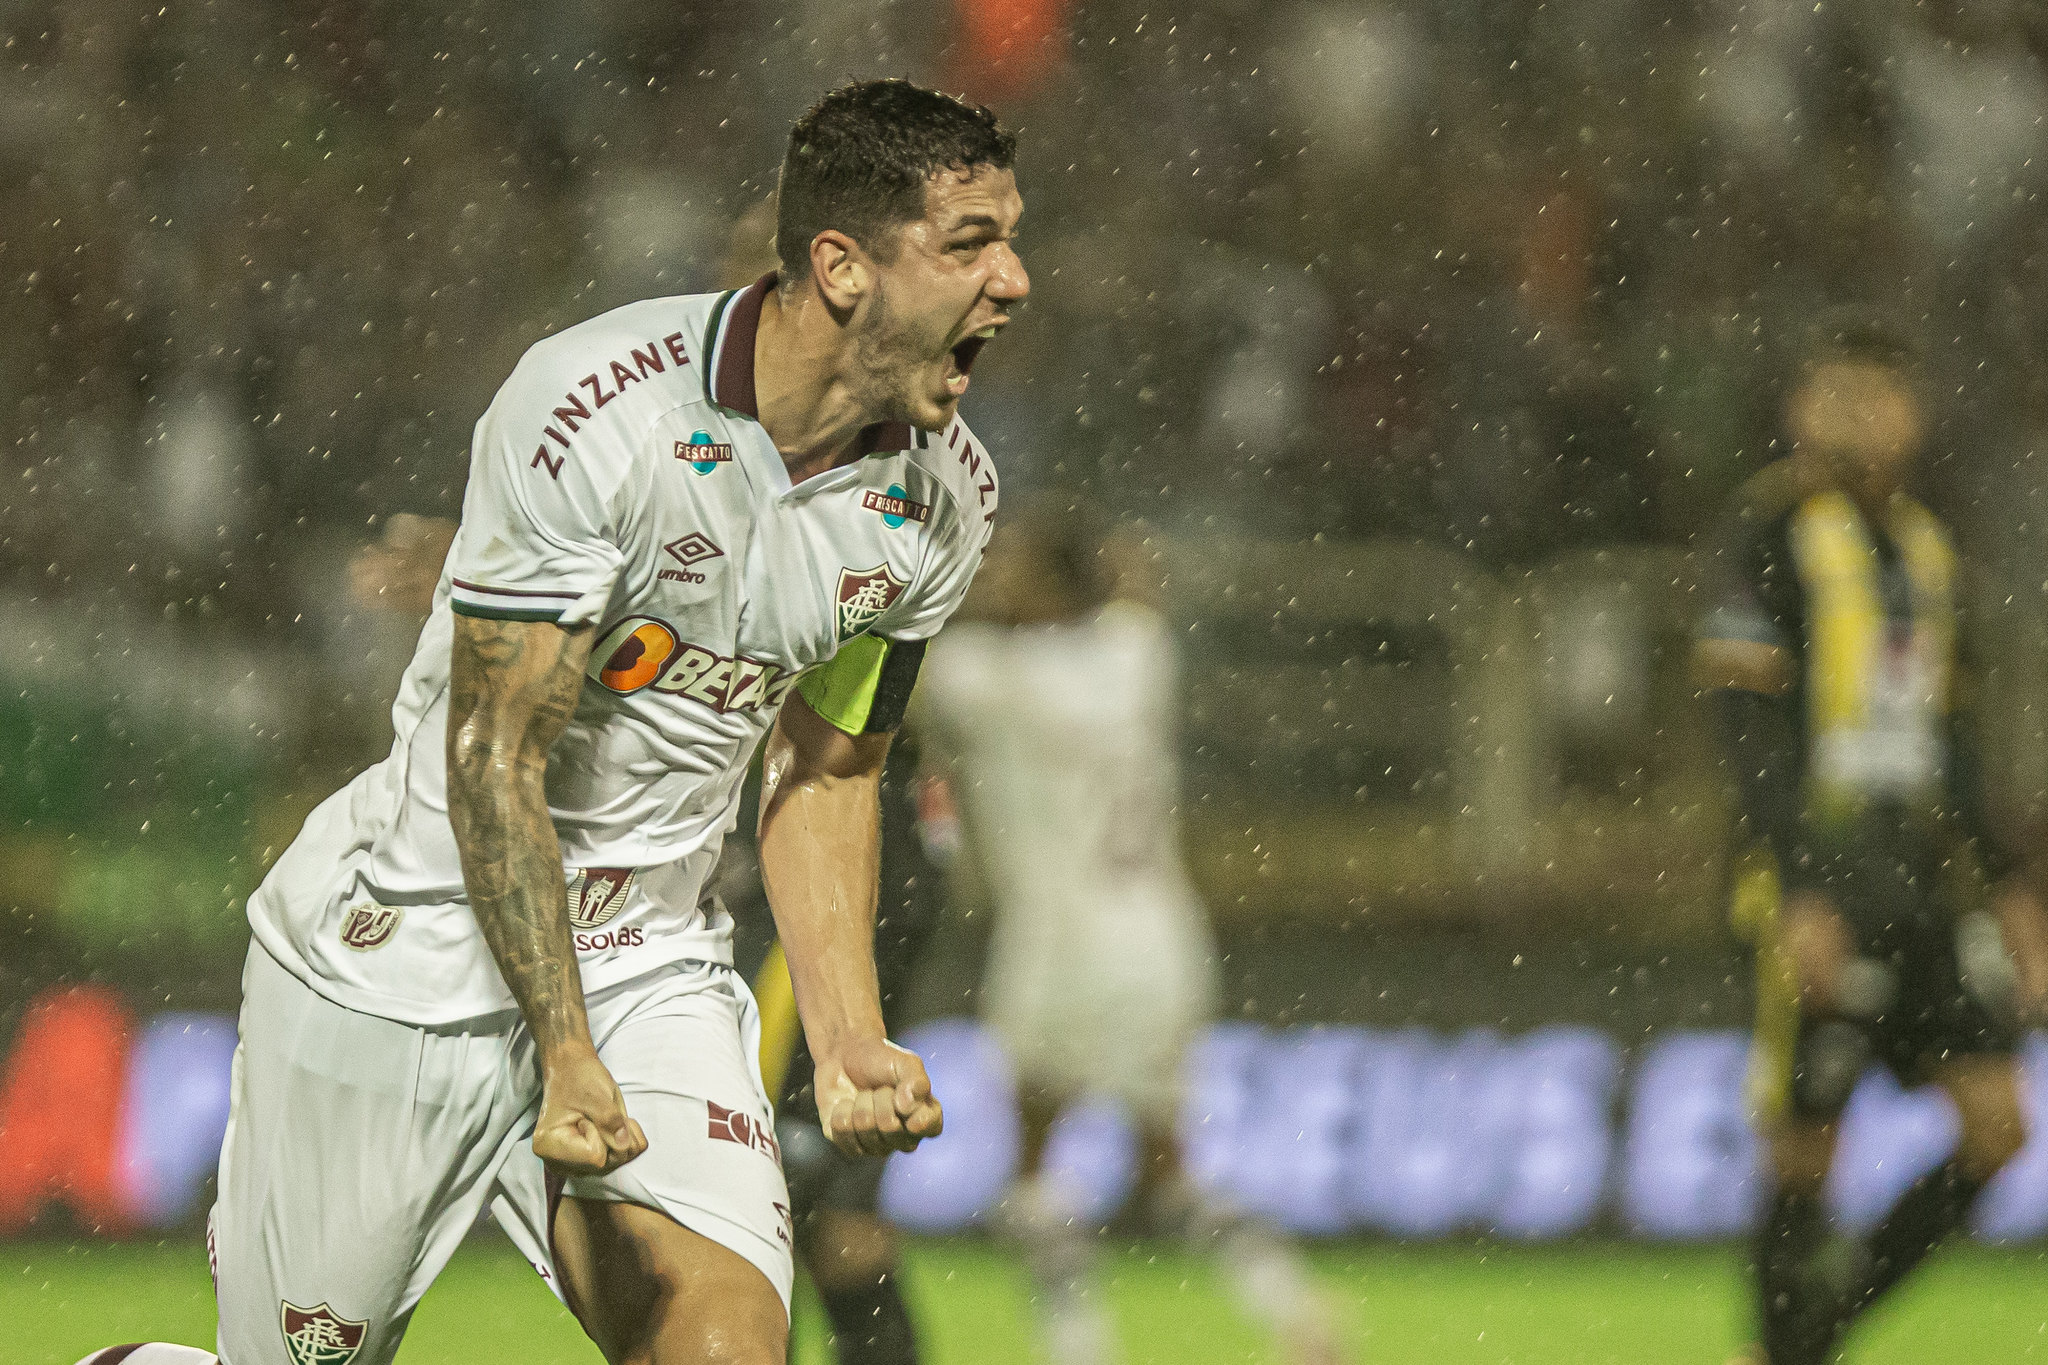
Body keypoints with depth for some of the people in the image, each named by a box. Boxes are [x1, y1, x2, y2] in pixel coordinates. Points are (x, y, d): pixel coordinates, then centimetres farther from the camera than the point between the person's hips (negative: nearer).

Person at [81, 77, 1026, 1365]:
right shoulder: (593, 413, -24)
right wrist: (568, 1057, -26)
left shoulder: (945, 496, -4)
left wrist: (847, 1040, -4)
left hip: (649, 968, 4)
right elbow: (493, 760, -20)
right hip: (405, 955, -4)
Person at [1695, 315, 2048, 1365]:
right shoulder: (1769, 532, -6)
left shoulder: (1925, 546, 17)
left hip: (1922, 881, 7)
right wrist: (1805, 892, -21)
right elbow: (1745, 727, -13)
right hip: (1823, 888, -7)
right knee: (1804, 1157, -5)